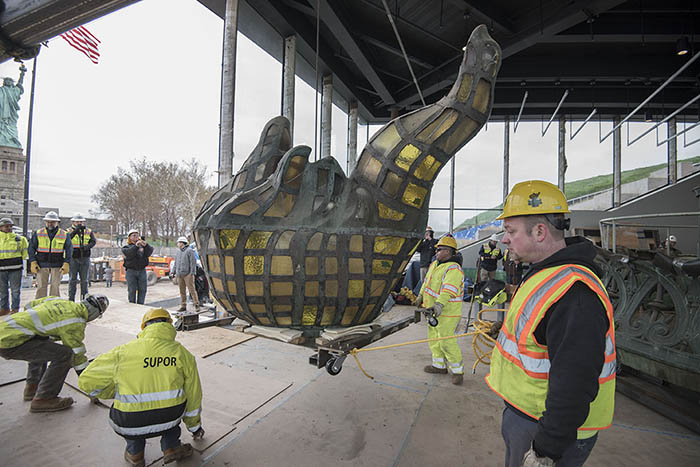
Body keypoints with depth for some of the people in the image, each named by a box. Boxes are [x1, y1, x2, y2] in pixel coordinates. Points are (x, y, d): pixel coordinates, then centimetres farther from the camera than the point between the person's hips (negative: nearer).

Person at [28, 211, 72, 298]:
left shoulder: (64, 235, 4)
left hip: (57, 266, -1)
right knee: (41, 287, 1)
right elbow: (31, 248, 8)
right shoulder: (38, 233, 7)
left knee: (55, 287, -1)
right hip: (42, 265, 1)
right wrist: (33, 262, -3)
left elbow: (69, 249, 4)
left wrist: (66, 264, -6)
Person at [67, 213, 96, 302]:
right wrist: (76, 230, -27)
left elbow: (93, 241, -2)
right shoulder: (70, 231, 3)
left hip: (85, 258, 2)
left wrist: (86, 246, -21)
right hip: (73, 258, -2)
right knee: (73, 279, 2)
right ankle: (71, 299, 9)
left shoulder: (88, 231, 9)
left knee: (84, 280, 8)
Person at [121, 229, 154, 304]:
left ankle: (140, 306, 9)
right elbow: (128, 254, -12)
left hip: (142, 271, 2)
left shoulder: (142, 245, 13)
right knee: (132, 290, -1)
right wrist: (136, 246, -24)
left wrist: (146, 245, -23)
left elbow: (149, 253, -5)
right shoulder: (126, 247, 9)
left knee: (142, 289, 1)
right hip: (131, 271, -2)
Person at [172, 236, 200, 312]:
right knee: (182, 291, 10)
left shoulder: (189, 251, -5)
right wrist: (173, 271, 17)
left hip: (188, 274, -7)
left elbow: (193, 262, -9)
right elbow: (176, 263, 25)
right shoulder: (178, 252, 18)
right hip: (179, 275, 7)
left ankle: (197, 304, -2)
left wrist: (192, 272, -15)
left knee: (192, 290, -7)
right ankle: (183, 305, 16)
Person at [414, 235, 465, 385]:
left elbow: (448, 291, -36)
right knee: (434, 339, 18)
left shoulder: (454, 270, -22)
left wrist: (439, 305, -48)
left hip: (446, 313, -9)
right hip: (433, 311, 9)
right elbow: (427, 282, 21)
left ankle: (458, 371, 14)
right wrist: (421, 296, 27)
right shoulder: (434, 264, 8)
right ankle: (439, 365, 34)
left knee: (447, 342, -5)